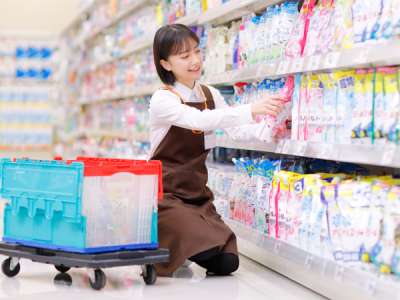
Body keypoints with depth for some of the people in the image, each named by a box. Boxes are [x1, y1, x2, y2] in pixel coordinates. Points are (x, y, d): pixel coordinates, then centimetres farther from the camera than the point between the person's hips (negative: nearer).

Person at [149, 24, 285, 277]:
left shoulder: (210, 95, 7)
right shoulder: (163, 100, -15)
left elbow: (235, 128, 0)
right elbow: (199, 120, -32)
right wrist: (251, 110, -41)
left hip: (197, 193, 6)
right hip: (165, 194, -6)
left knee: (226, 263, -6)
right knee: (207, 251, -22)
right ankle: (156, 247, 8)